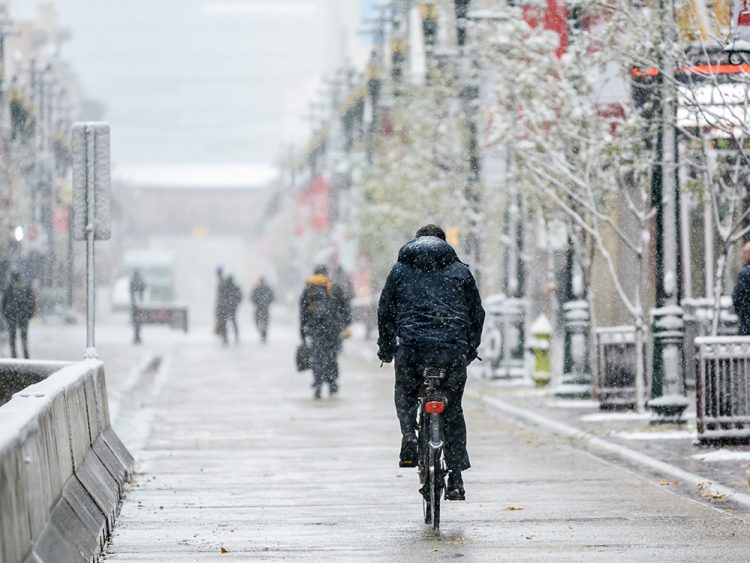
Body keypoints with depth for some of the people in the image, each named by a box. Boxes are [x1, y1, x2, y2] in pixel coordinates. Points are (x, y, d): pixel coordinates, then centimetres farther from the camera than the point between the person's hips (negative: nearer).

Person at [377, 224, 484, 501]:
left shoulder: (400, 270, 14)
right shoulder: (460, 270, 15)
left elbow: (385, 312, 14)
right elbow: (477, 312, 16)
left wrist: (385, 349, 25)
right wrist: (471, 348, 26)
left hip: (411, 346, 0)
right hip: (454, 350, 0)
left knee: (404, 395, 26)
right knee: (453, 410, 10)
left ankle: (409, 438, -4)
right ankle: (455, 481, 7)